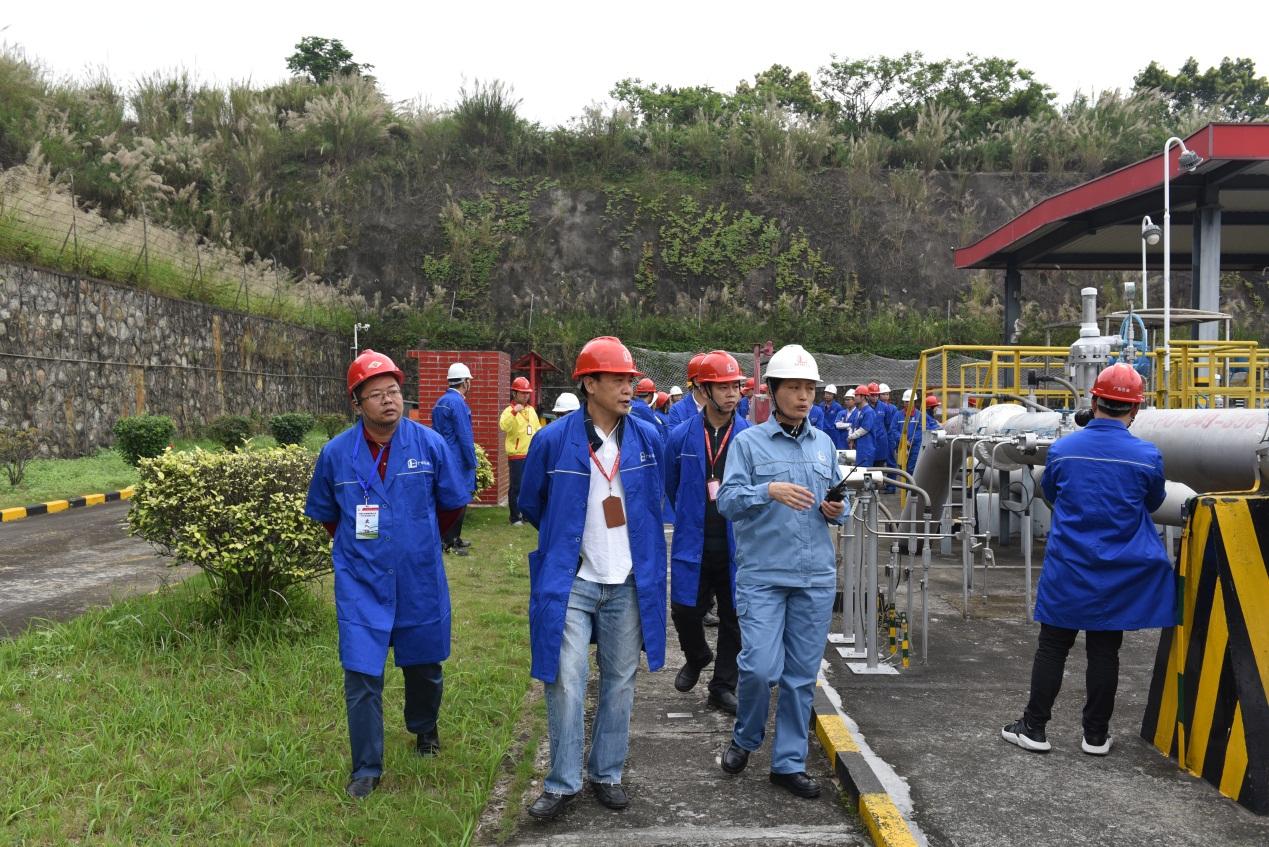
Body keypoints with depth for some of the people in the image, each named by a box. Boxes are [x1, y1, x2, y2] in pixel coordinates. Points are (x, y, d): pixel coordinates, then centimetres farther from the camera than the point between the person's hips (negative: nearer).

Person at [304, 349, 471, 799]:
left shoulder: (430, 444, -7)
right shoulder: (336, 453, -5)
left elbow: (453, 501, 7)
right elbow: (324, 513, 12)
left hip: (421, 581, 1)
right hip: (361, 584, 0)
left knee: (424, 664, 17)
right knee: (362, 675, -3)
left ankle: (424, 729, 45)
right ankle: (366, 769, 13)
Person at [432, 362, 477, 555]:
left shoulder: (440, 401, 13)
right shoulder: (458, 402, -16)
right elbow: (465, 436, -18)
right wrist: (473, 462, -11)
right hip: (459, 462, -9)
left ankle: (452, 538, 24)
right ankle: (450, 542, 0)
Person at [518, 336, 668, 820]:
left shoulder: (648, 439, -1)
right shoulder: (553, 441, -9)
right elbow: (530, 504, 7)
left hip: (628, 584, 3)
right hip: (571, 582, -3)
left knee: (620, 682, 12)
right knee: (566, 683, -3)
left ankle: (607, 775, 27)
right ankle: (561, 783, 13)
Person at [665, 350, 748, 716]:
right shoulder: (681, 437, -1)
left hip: (737, 546, 0)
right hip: (693, 545, 0)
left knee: (734, 618, 8)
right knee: (685, 611, 3)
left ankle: (723, 686, 26)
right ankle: (697, 657, 36)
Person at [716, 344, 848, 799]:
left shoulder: (824, 444, 12)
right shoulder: (748, 442, -1)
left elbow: (838, 501, 19)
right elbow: (727, 500, -10)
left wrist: (837, 510, -4)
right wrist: (769, 491, -27)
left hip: (816, 576, 4)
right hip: (762, 574, -4)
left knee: (802, 673, 8)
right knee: (760, 667, -10)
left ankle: (789, 762, 21)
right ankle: (745, 738, 20)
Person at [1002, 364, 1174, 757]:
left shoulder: (1061, 449, -7)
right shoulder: (1147, 456, -10)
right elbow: (1152, 504, 9)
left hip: (1067, 569, 0)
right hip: (1119, 574, 0)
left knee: (1052, 646, 9)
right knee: (1104, 650, 9)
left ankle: (1033, 728, 14)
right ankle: (1095, 735, 18)